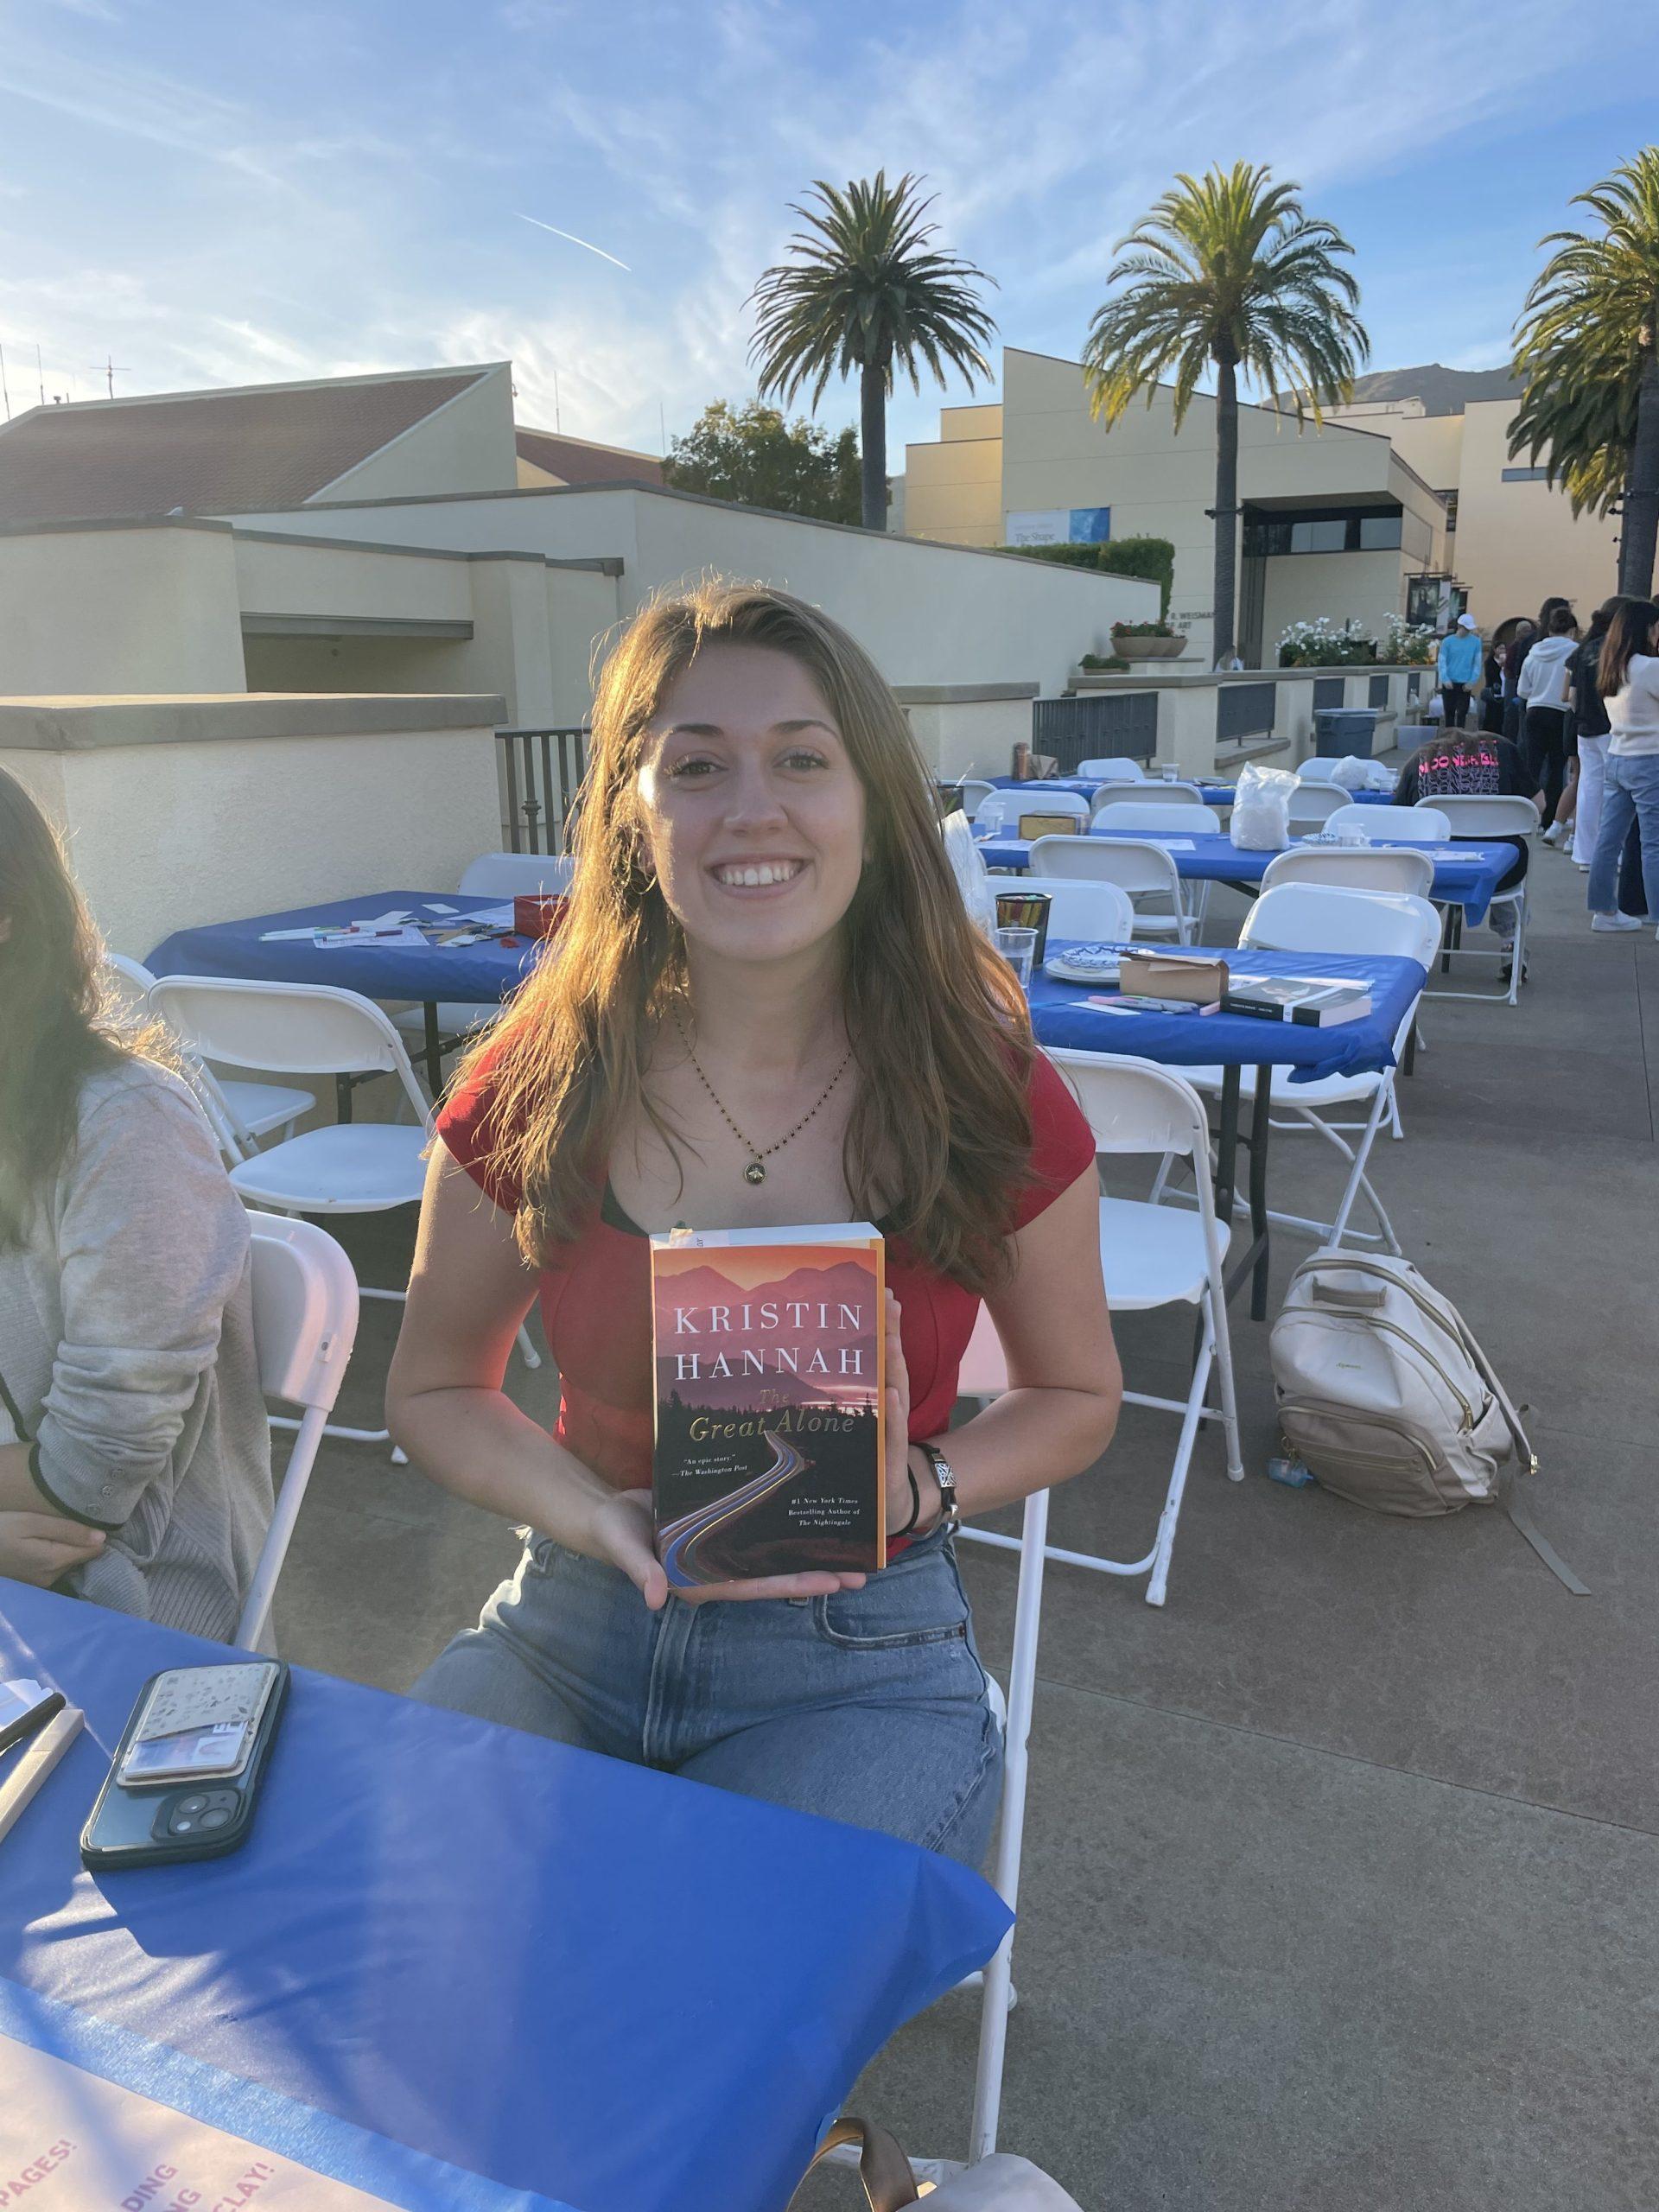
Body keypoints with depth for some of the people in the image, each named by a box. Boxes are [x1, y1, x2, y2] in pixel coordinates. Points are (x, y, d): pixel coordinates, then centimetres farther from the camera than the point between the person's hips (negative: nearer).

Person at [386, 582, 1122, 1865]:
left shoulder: (991, 1098, -11)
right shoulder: (532, 1093, -9)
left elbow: (1075, 1399, 5)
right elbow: (436, 1390, 5)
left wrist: (913, 1489, -15)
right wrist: (594, 1516, -15)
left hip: (861, 1666, -1)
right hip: (569, 1629, 2)